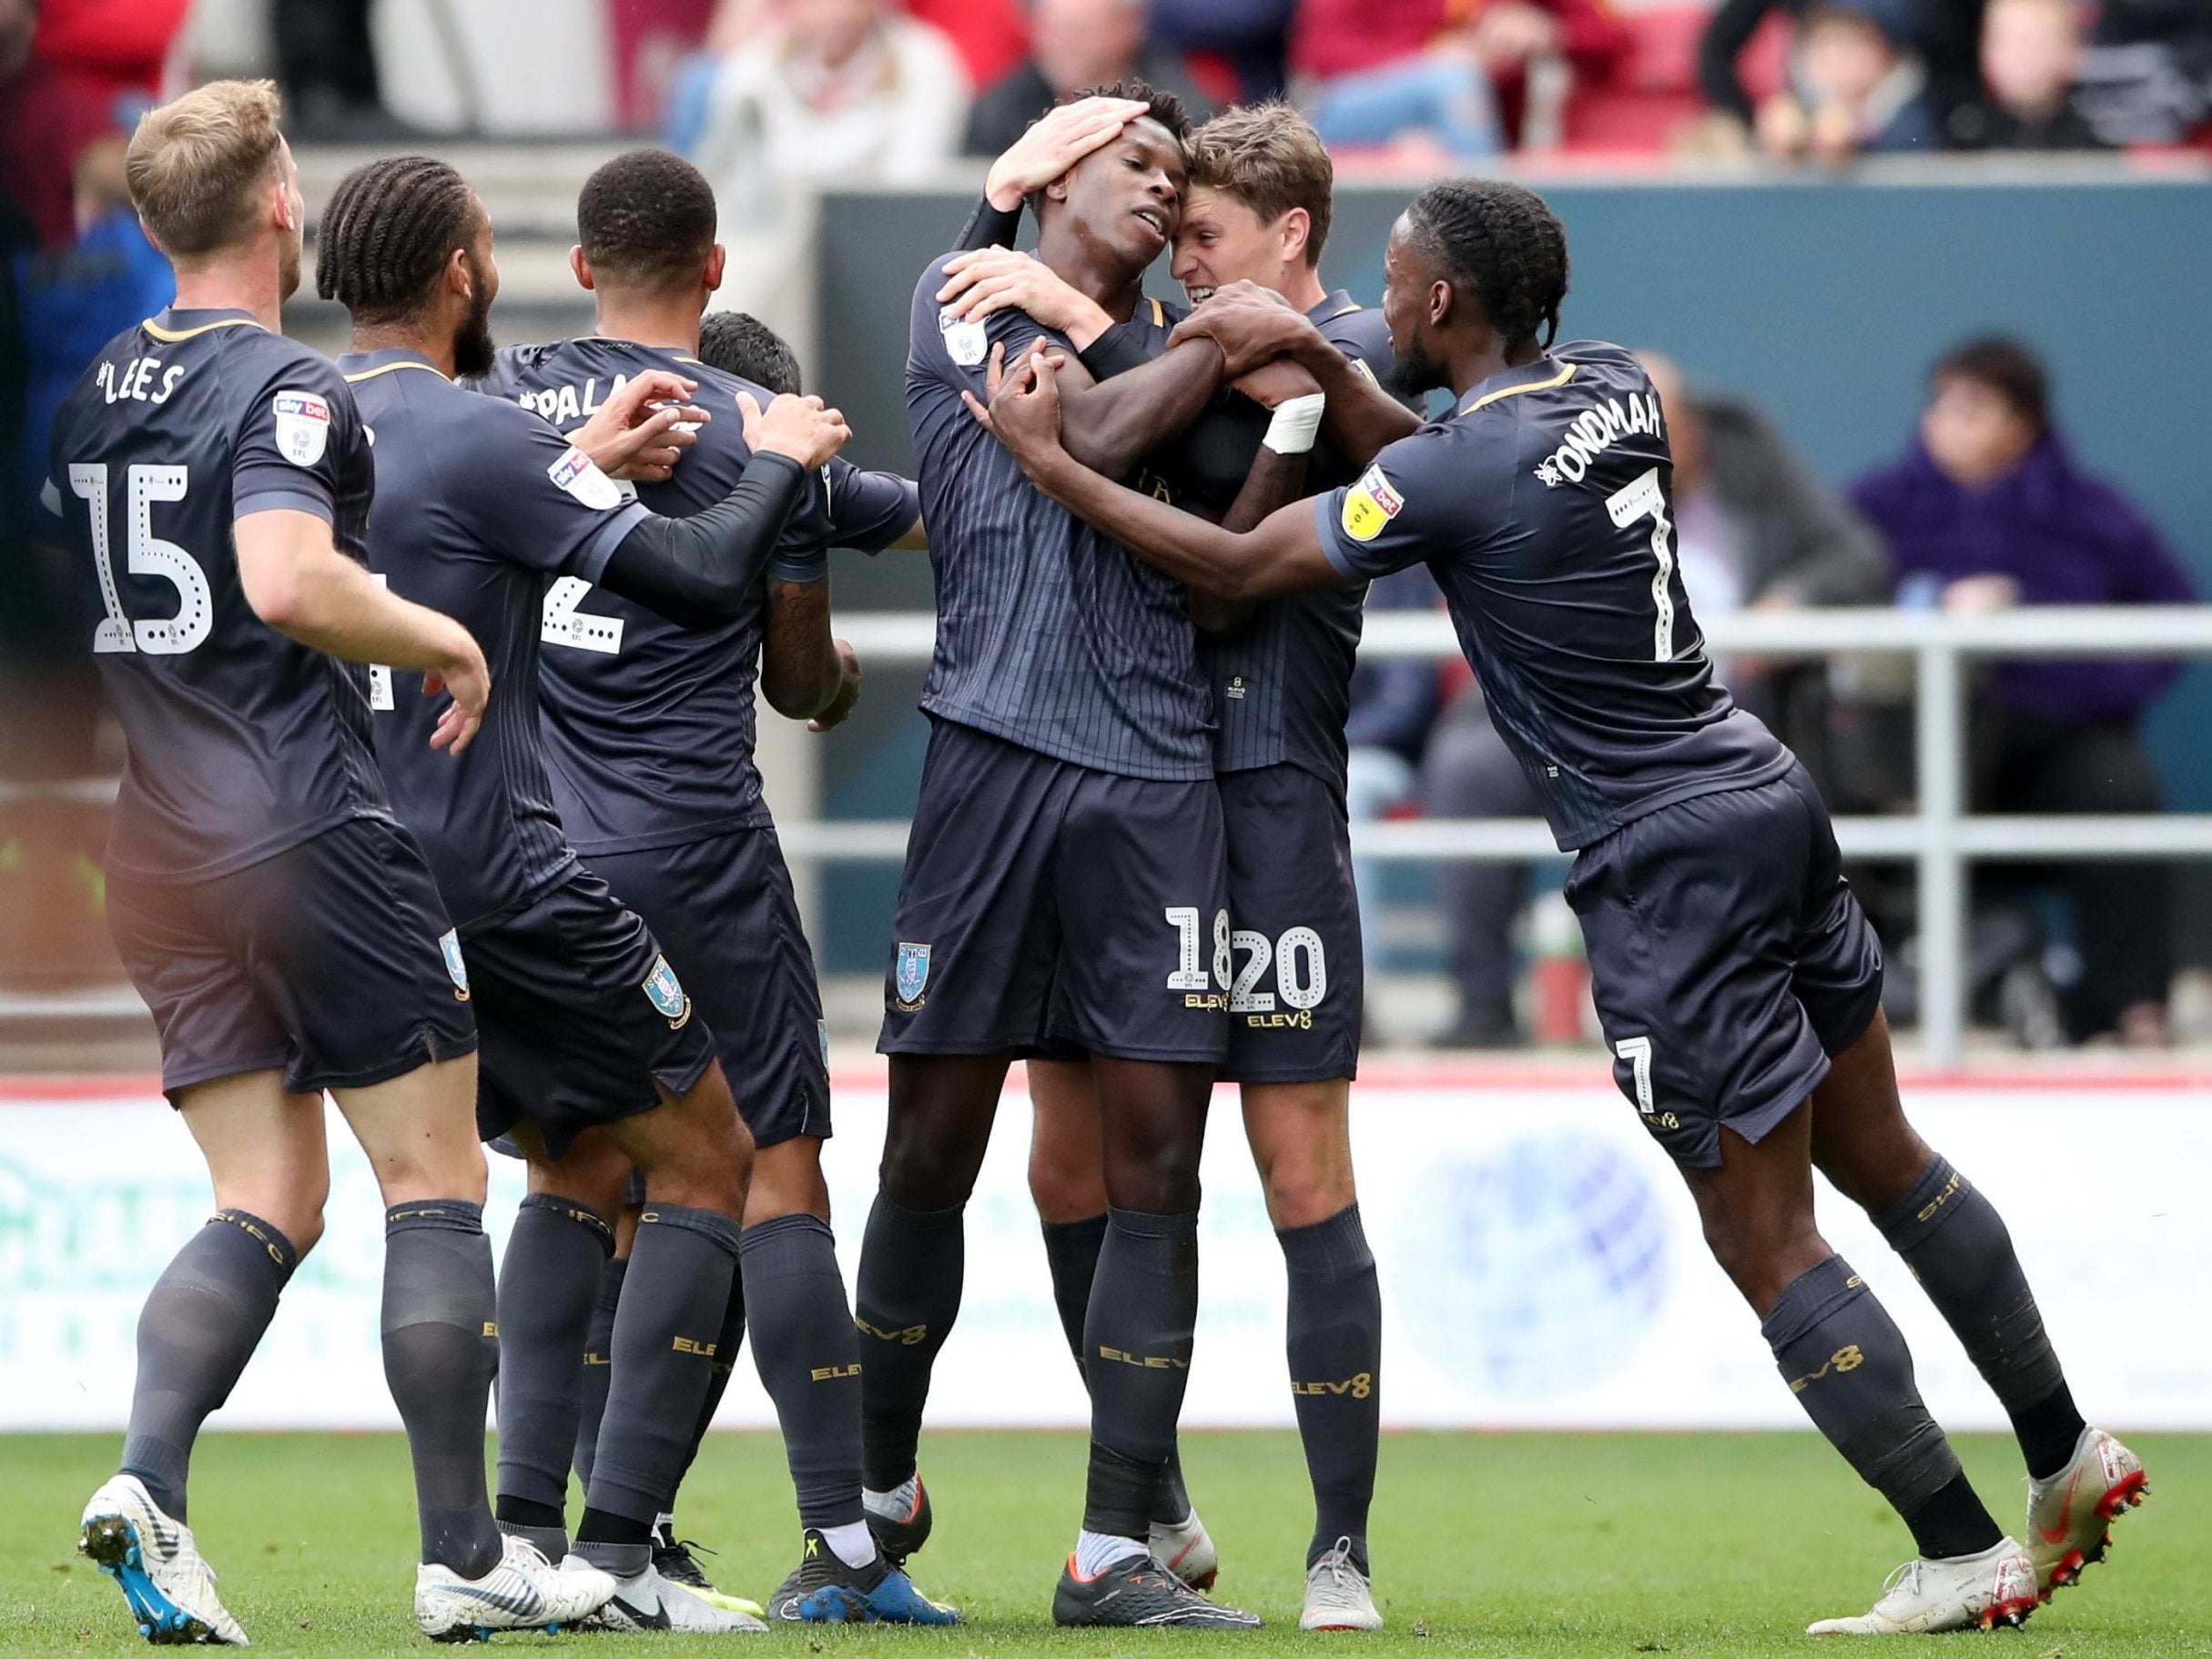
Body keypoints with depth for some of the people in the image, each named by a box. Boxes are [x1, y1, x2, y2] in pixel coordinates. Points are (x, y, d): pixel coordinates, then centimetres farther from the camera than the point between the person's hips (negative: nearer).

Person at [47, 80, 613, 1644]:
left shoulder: (93, 389, 10)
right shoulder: (285, 386, -13)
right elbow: (289, 580, -27)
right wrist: (445, 641, -11)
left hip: (157, 854, 7)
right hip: (310, 835, -7)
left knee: (268, 1203, 9)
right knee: (436, 1179, 3)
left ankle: (149, 1476, -14)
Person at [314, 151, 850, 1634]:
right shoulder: (477, 438, -16)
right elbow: (705, 577, -15)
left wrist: (582, 462, 21)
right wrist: (778, 460, 3)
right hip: (506, 876, -8)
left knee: (581, 1166, 21)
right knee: (707, 1159, 3)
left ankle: (522, 1525, 11)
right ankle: (618, 1545, -6)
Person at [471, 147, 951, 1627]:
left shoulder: (504, 398, 5)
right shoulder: (764, 435, -5)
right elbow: (800, 681, 3)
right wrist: (845, 680, 26)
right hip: (693, 850, -4)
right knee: (773, 1176, -2)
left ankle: (526, 1515, 7)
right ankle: (842, 1543, -5)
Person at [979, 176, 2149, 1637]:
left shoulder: (1467, 470, -17)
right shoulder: (1613, 389, 5)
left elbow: (1232, 569, -9)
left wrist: (1049, 460, 0)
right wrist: (1313, 359, 12)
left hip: (1668, 865, -8)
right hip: (1767, 793, 8)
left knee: (1766, 1236, -1)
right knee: (1884, 1162, 20)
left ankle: (1963, 1557, 1)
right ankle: (2068, 1451, 29)